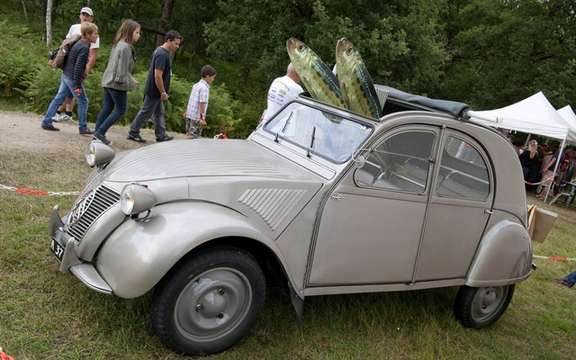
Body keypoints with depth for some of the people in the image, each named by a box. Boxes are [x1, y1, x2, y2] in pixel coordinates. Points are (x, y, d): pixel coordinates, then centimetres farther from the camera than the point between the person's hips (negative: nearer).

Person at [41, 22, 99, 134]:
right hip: (73, 78, -9)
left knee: (58, 98, 12)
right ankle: (83, 128, 9)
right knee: (83, 101, 2)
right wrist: (78, 85, -23)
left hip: (66, 76, 9)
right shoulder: (84, 48, -19)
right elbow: (78, 67, -24)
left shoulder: (79, 43, 10)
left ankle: (46, 122, 18)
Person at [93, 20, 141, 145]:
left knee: (106, 109, 14)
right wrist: (131, 83, -11)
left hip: (108, 82, 9)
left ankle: (98, 134, 18)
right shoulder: (125, 47, -18)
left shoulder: (118, 44, 12)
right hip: (117, 84, -9)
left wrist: (130, 80, 13)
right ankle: (100, 132, 1)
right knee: (120, 110, 2)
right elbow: (122, 71, -21)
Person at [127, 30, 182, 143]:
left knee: (159, 113, 14)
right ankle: (133, 133, 12)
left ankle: (161, 136, 21)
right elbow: (157, 76, -25)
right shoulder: (162, 55, -21)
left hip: (157, 91, 10)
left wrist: (162, 91, 20)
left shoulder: (162, 51, 11)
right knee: (146, 112, 1)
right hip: (154, 91, -10)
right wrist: (163, 92, -20)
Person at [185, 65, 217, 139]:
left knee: (190, 136, 14)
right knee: (194, 137, -3)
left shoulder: (195, 85, 13)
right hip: (197, 117, -8)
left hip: (189, 115, 8)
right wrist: (202, 118, -17)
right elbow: (202, 103, -18)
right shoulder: (204, 88, -13)